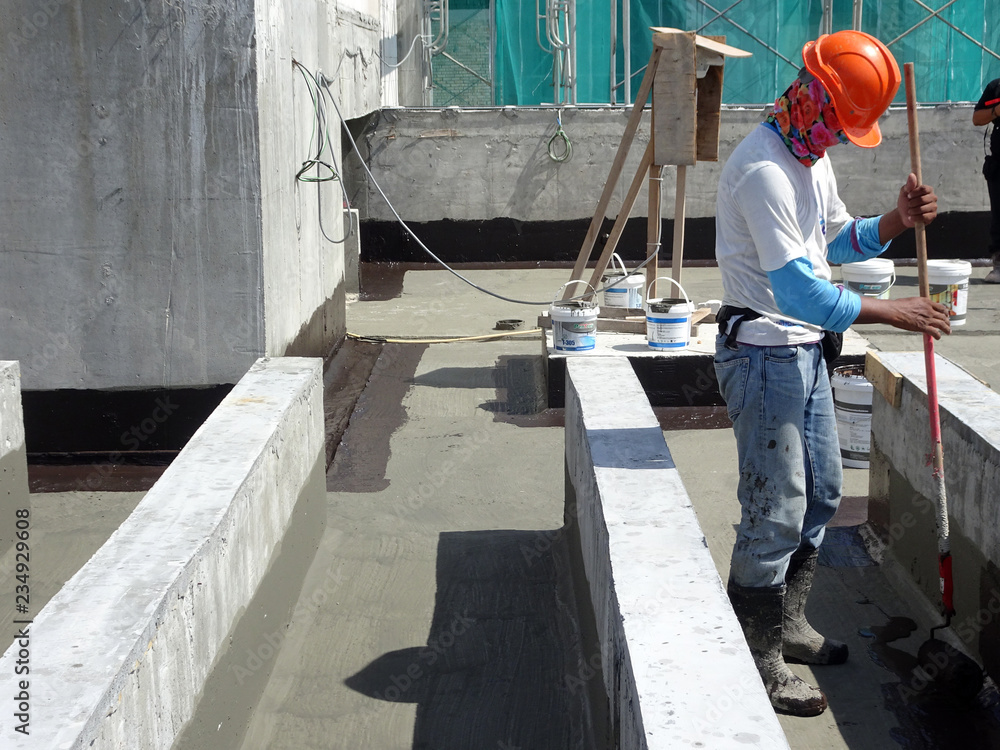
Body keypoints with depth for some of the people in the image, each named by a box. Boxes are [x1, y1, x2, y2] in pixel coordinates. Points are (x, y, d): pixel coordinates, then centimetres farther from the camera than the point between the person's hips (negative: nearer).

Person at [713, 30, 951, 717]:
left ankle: (786, 623, 35)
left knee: (821, 493, 19)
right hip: (765, 355, -10)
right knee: (776, 512, -5)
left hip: (807, 351, 10)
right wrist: (891, 312, -22)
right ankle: (755, 660, 8)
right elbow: (797, 288, -28)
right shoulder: (763, 169, -22)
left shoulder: (813, 158, 11)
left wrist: (896, 222, 3)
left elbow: (837, 241, 21)